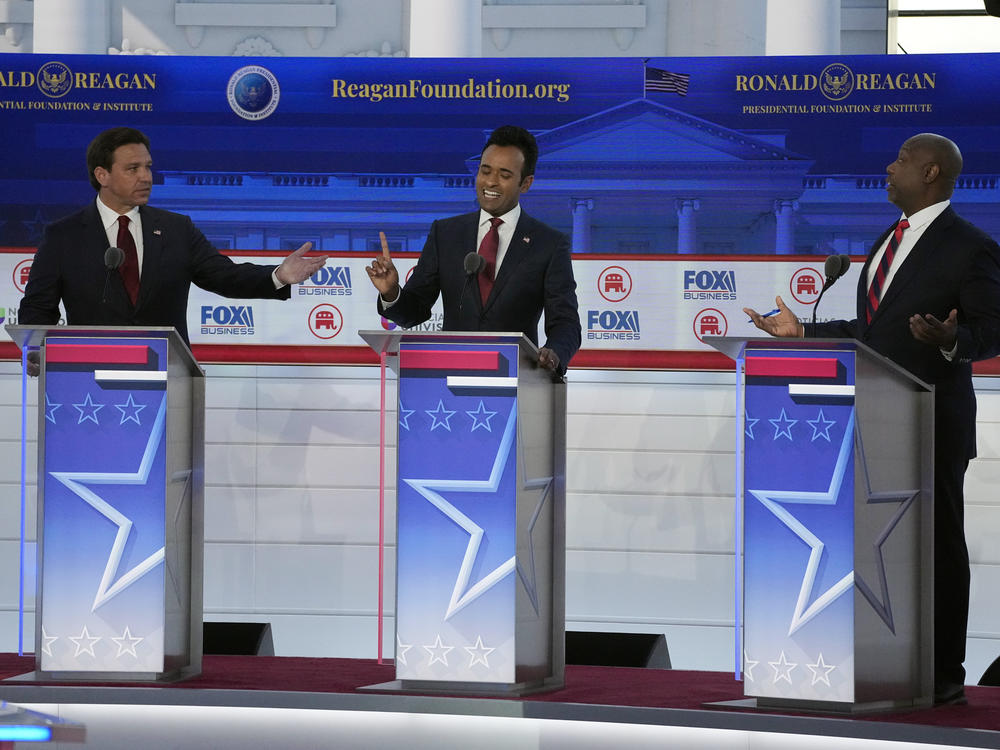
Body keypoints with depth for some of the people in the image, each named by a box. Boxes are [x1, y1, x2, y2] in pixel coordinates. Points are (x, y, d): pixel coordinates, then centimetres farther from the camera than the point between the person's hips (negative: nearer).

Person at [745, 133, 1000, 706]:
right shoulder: (890, 241, 18)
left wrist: (950, 340, -33)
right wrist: (801, 332, 19)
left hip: (932, 425, -9)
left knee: (938, 546, -2)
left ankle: (944, 675, 4)